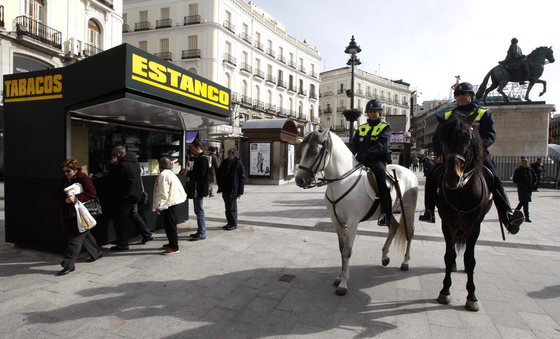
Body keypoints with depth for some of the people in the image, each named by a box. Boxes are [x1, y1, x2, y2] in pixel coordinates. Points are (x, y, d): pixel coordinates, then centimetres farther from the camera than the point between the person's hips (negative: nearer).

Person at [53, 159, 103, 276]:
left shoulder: (83, 178, -11)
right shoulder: (65, 179, 10)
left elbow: (92, 194, -18)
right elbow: (56, 194, 11)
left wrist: (76, 198, -25)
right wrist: (65, 199, -9)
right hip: (69, 214, 7)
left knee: (75, 238, -7)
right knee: (84, 235, 15)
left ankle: (69, 264, -2)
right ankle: (96, 253, 31)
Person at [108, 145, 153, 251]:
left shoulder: (122, 165, -21)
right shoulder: (134, 162, 7)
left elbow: (113, 179, -16)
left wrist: (112, 164, -9)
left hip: (126, 196, -9)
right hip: (135, 194, 9)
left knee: (120, 219, 1)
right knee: (134, 214, 23)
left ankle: (122, 244, 8)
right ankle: (147, 234, 29)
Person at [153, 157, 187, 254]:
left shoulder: (163, 175, -15)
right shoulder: (171, 174, 16)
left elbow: (162, 193, -20)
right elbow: (179, 188, 19)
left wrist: (158, 206, -16)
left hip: (169, 203, -10)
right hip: (173, 202, 10)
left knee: (169, 225, -5)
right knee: (171, 224, 19)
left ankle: (174, 247, 0)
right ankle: (172, 243, 30)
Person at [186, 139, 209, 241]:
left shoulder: (203, 159, -16)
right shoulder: (198, 158, 15)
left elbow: (201, 175, -23)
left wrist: (188, 173, -13)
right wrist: (192, 158, 7)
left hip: (199, 189, -11)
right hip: (196, 189, 11)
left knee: (199, 211, -5)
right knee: (198, 211, 16)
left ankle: (202, 234, 3)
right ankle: (200, 231, 27)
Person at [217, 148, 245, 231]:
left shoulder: (239, 164, -8)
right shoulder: (224, 162, 7)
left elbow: (242, 178, -7)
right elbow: (219, 174, 16)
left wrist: (240, 191, -10)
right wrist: (220, 185, 7)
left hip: (233, 190, -6)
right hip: (225, 190, 6)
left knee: (232, 208, 0)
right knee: (227, 207, 14)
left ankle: (234, 224, 12)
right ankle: (229, 223, 25)